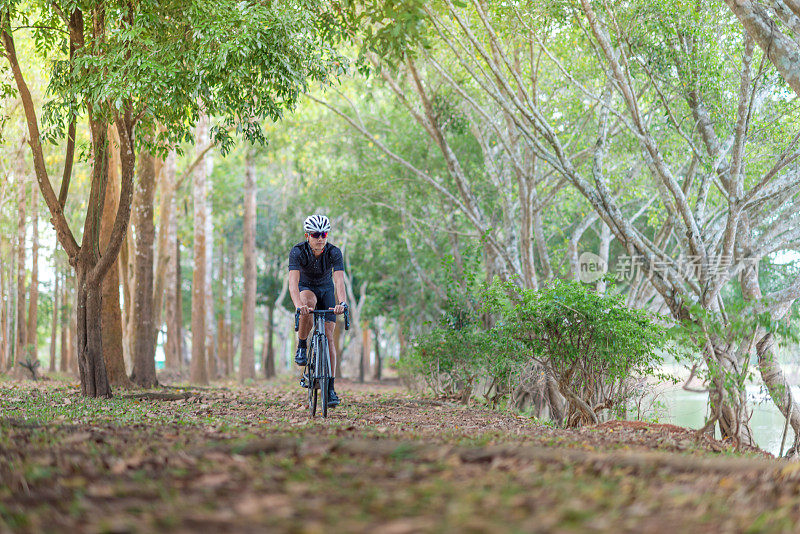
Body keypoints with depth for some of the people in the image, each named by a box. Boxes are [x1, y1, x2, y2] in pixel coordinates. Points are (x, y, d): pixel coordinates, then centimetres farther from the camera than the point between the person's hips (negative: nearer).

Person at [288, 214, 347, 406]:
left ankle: (330, 388, -9)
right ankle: (302, 346, -17)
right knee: (309, 301, -39)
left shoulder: (334, 252, -25)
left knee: (328, 335, -12)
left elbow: (339, 280, -36)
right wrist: (299, 305, -57)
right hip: (305, 289, -1)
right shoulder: (297, 251, -28)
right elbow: (293, 282, -39)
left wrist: (342, 303, -56)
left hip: (326, 290, 1)